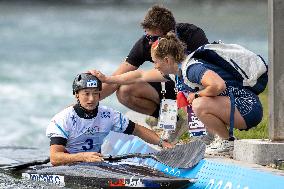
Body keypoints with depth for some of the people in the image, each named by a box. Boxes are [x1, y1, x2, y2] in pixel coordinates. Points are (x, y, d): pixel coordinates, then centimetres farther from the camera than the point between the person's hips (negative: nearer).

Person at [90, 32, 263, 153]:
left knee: (200, 105, -29)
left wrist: (197, 95, -21)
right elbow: (140, 76, 16)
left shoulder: (193, 68, -22)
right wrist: (106, 79, 19)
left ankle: (228, 142, -9)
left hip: (248, 107, -10)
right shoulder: (176, 71, 8)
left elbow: (218, 85, -40)